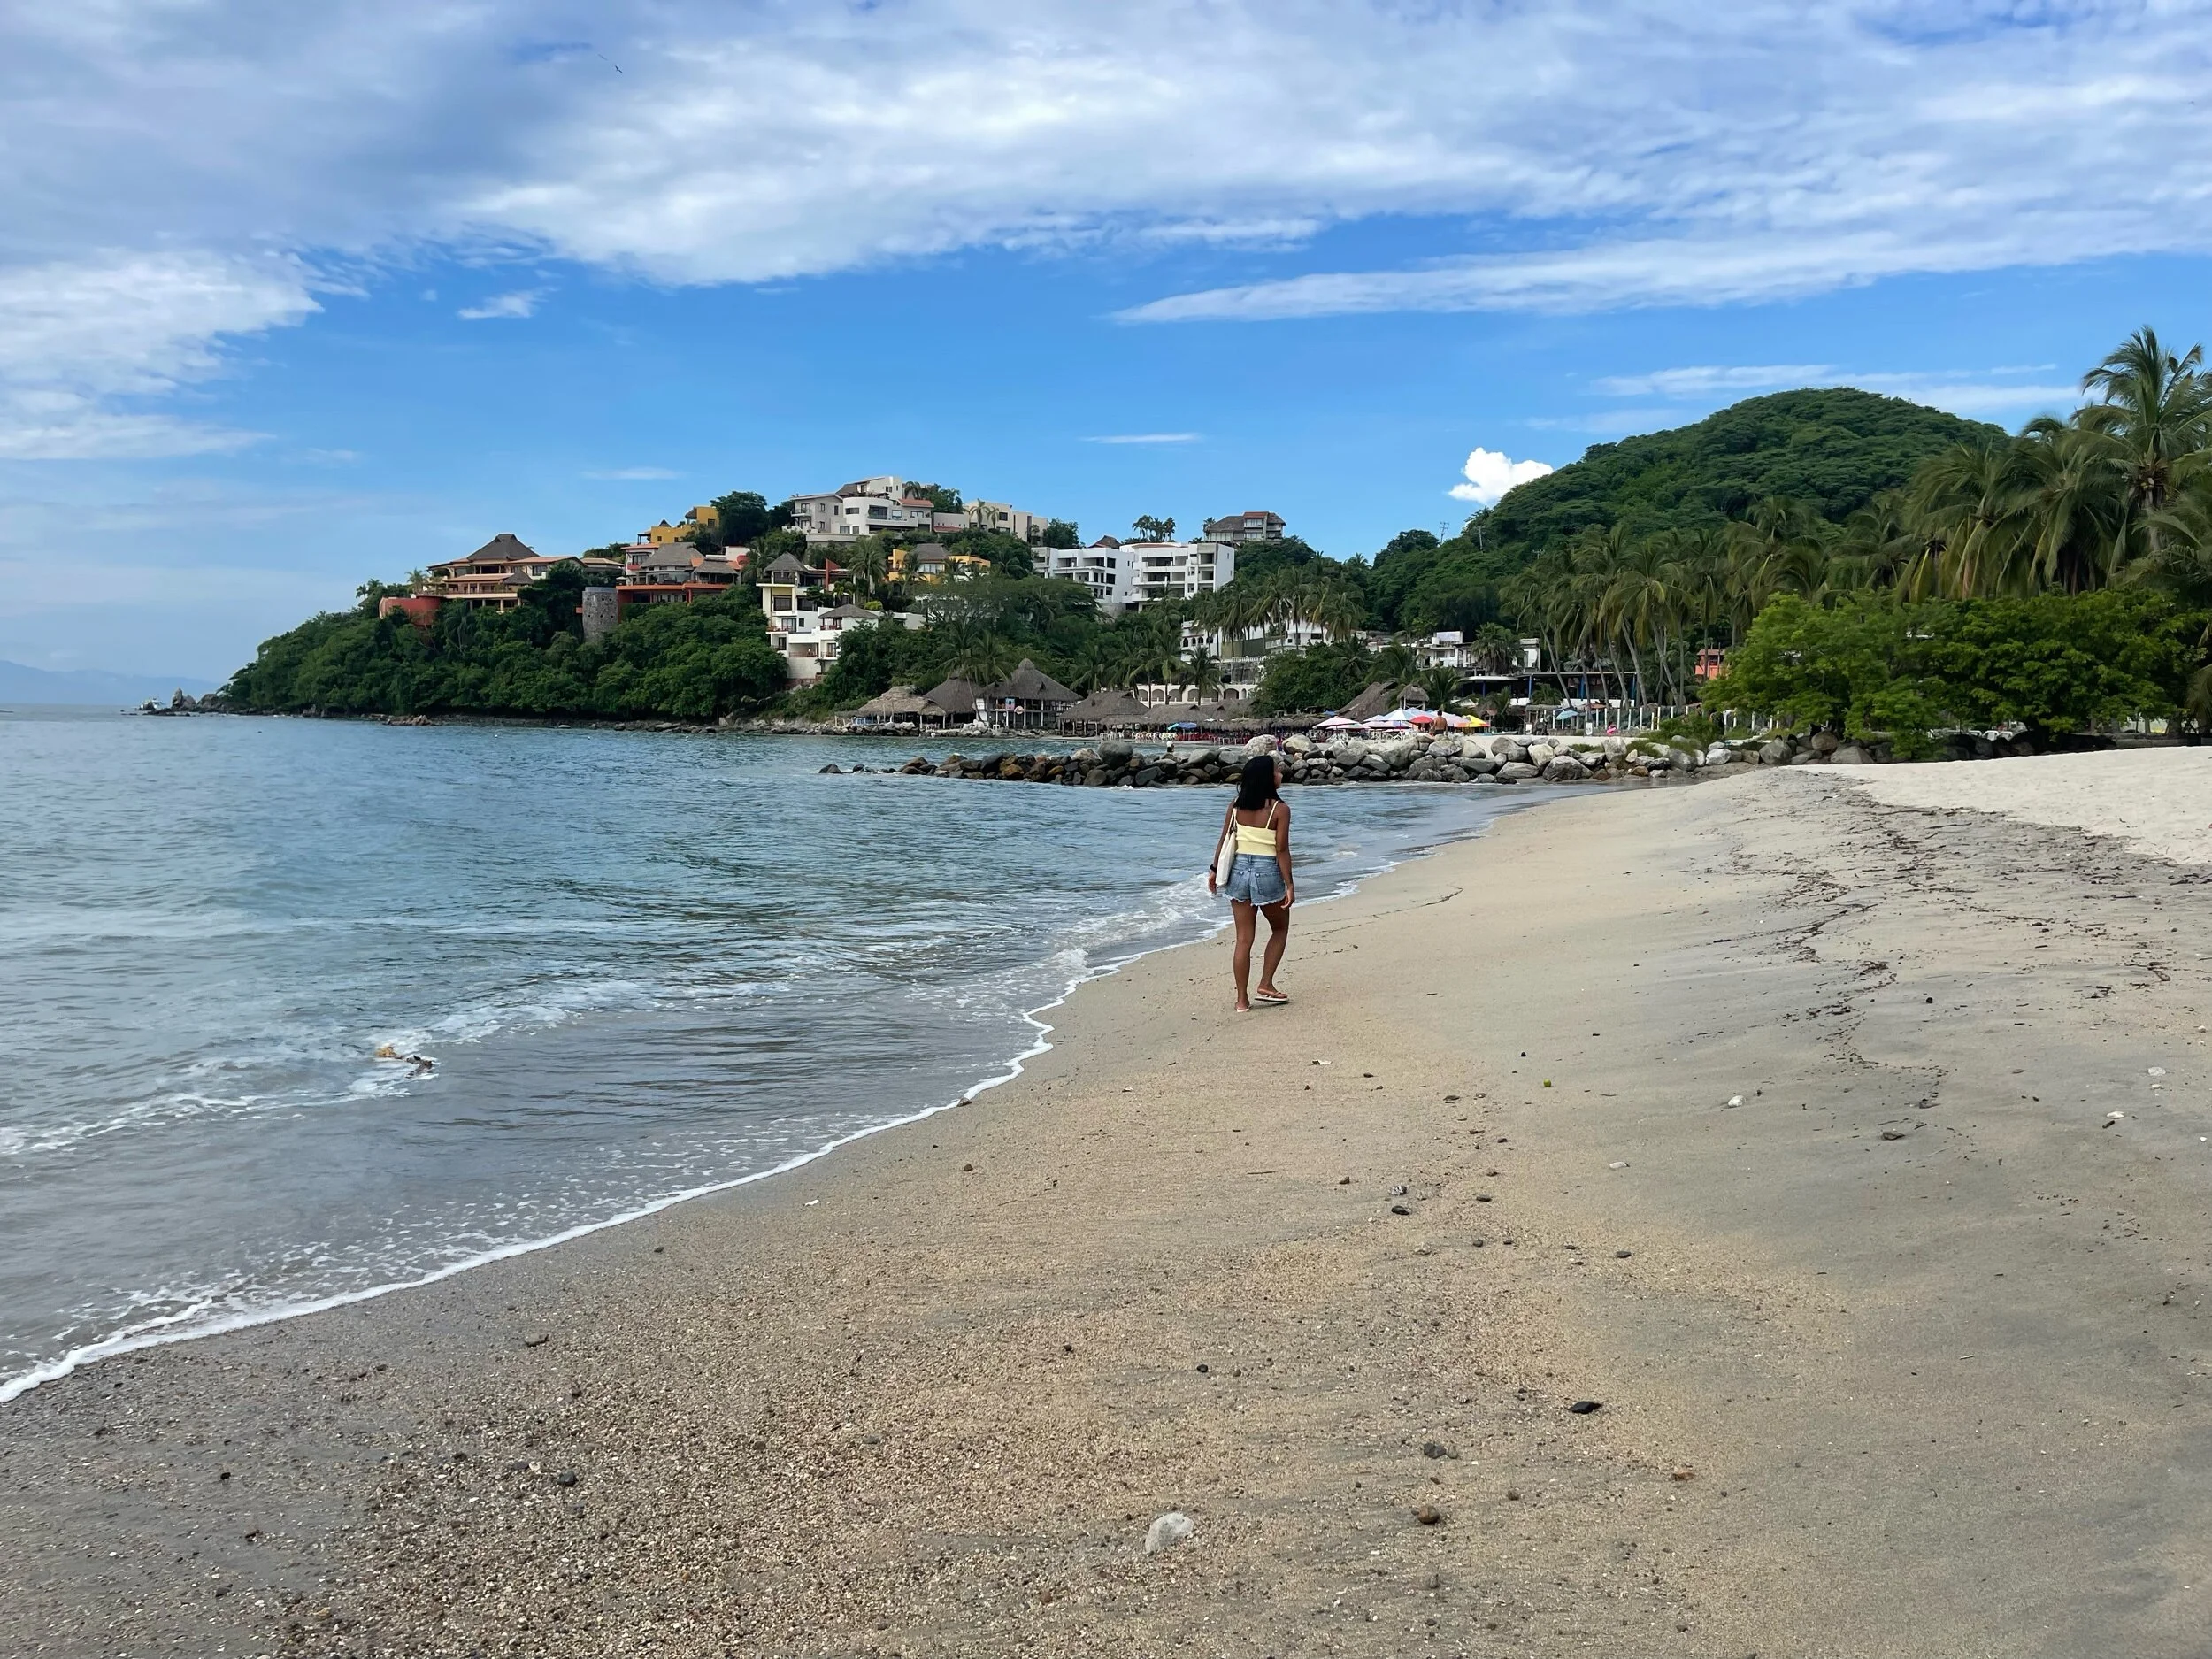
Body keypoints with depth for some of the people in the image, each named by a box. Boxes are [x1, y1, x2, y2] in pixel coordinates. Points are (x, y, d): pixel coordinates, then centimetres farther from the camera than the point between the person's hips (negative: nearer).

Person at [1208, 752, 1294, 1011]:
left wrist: (1214, 870, 16)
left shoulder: (1236, 805, 2)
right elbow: (1281, 850, -13)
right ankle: (1265, 985, 13)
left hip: (1238, 871, 4)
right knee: (1280, 929, 20)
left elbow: (1224, 841, 5)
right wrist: (1289, 885, -8)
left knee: (1244, 938, 10)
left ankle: (1242, 999, 12)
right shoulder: (1280, 809, -11)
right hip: (1267, 873, -4)